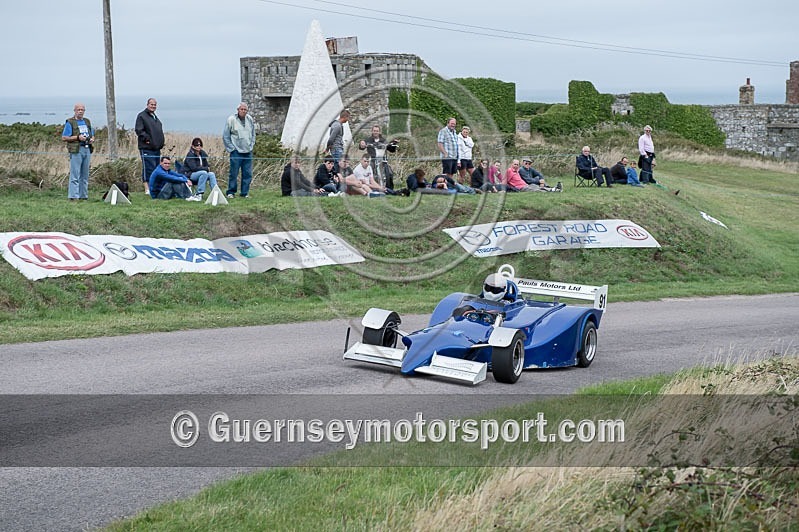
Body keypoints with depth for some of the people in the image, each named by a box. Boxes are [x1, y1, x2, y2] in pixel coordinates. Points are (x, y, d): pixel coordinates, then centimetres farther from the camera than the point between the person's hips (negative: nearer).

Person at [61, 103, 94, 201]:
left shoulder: (87, 121, 17)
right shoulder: (70, 122, -1)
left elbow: (92, 135, 24)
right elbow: (64, 138, -6)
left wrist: (92, 139, 0)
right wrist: (77, 137, -15)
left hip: (87, 150, 6)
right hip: (76, 150, -6)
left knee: (85, 175, 9)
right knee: (75, 175, -10)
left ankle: (83, 195, 14)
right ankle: (73, 196, -10)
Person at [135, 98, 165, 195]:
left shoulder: (155, 118, 22)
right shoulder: (141, 116, -5)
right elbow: (139, 130, -13)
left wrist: (161, 142, 17)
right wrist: (146, 139, -19)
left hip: (156, 148, 9)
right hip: (146, 148, -9)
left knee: (156, 168, 10)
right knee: (148, 168, -12)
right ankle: (147, 189, -11)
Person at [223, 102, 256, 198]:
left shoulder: (250, 120, 10)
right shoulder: (231, 120, -6)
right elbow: (225, 136, -2)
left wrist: (252, 145, 13)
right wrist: (231, 148, -5)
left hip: (248, 152, 5)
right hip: (236, 152, -5)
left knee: (248, 173, 3)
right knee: (234, 173, -3)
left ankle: (245, 193, 12)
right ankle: (231, 192, 7)